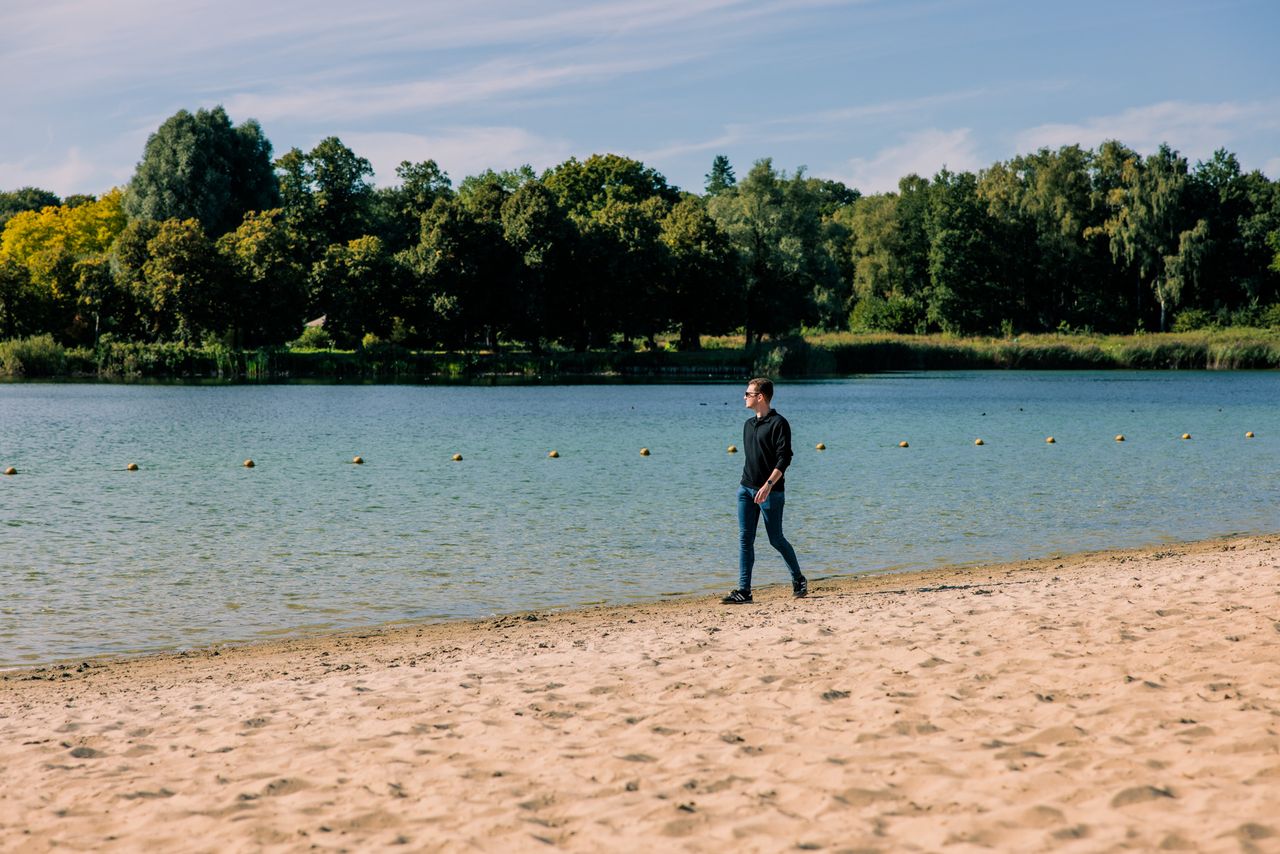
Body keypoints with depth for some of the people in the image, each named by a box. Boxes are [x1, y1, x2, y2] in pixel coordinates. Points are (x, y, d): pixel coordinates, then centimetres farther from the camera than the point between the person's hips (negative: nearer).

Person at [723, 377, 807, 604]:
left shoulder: (778, 423, -10)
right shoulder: (749, 424, 14)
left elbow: (784, 459, -16)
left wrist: (768, 485, -25)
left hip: (771, 491, -7)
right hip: (746, 489, 7)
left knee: (776, 539, 0)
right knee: (745, 539, 0)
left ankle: (798, 579, 22)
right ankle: (744, 591, 0)